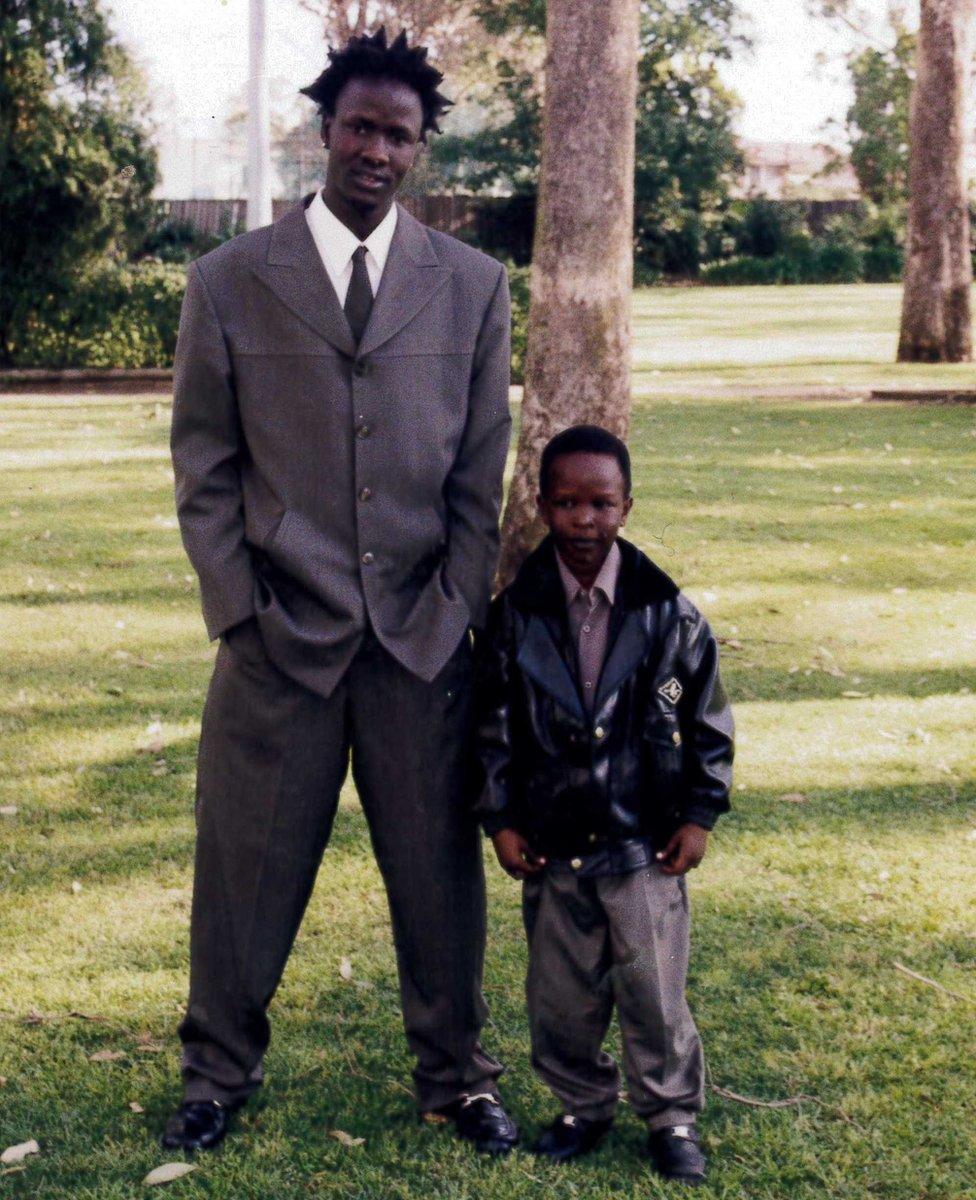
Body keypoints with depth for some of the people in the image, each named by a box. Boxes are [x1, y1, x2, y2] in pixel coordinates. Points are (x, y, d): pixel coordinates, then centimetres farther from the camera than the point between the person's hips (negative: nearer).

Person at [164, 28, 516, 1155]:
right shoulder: (229, 280, 4)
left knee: (441, 867, 8)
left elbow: (481, 471, 8)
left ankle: (456, 1075, 27)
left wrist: (456, 612, 1)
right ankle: (218, 1073, 28)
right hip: (278, 636, -1)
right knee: (246, 865, 8)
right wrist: (240, 608, -3)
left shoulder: (472, 286, 7)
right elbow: (202, 463, 4)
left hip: (422, 638, 1)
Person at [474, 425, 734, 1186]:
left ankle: (673, 1116, 21)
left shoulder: (669, 614, -4)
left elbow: (707, 722, 3)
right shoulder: (515, 615, -3)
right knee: (562, 993, 10)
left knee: (654, 989, 2)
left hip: (644, 841, -1)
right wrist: (500, 820, 0)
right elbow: (493, 726, 3)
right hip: (551, 844, 1)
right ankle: (583, 1106, 30)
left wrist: (699, 815, 0)